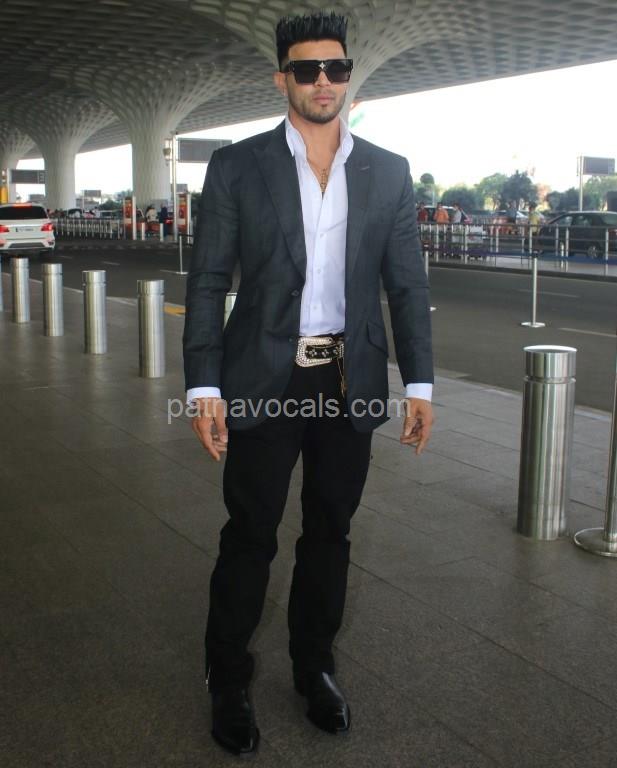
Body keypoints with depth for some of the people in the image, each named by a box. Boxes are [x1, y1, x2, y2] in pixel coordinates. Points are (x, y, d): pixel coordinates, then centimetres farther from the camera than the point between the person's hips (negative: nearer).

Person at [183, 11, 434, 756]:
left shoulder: (388, 172, 5)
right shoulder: (236, 166, -2)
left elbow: (407, 284, 6)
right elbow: (207, 282, -2)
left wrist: (419, 383, 1)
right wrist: (203, 387, -9)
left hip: (351, 383, 3)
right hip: (265, 380, -2)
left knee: (329, 534, 13)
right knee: (248, 538, 6)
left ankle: (314, 667, 33)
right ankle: (227, 683, 26)